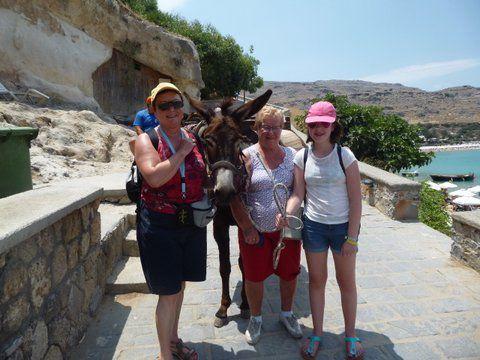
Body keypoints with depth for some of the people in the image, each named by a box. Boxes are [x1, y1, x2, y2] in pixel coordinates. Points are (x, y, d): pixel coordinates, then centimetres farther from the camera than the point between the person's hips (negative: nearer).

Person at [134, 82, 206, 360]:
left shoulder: (193, 138, 6)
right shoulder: (147, 140, -9)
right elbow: (154, 177, -27)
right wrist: (182, 152, -19)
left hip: (193, 223, 6)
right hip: (160, 225, -5)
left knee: (180, 284, 21)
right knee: (169, 292, 3)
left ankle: (174, 338, 44)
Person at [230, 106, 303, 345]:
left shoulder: (292, 156, 1)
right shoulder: (247, 156, -8)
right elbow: (235, 196, -9)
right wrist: (247, 227, -13)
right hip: (255, 230, -2)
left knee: (289, 273, 16)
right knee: (254, 276, 12)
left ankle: (287, 314, 43)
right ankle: (255, 319, 38)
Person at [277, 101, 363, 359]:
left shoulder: (345, 155, -9)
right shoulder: (302, 157, -3)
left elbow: (356, 200, -9)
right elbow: (298, 195, -2)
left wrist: (352, 237, -11)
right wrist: (287, 213, -23)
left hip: (343, 226, -1)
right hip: (313, 225, 2)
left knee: (347, 282, 13)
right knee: (316, 280, 14)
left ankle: (350, 335, 34)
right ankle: (317, 334, 33)